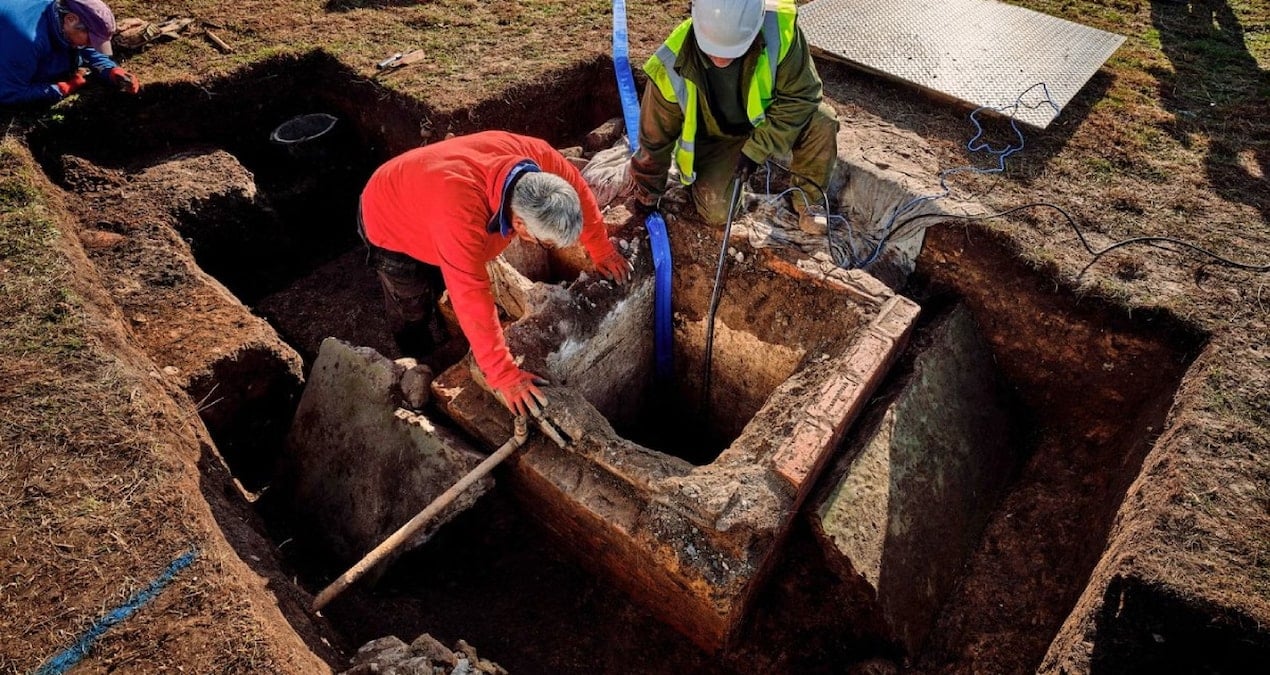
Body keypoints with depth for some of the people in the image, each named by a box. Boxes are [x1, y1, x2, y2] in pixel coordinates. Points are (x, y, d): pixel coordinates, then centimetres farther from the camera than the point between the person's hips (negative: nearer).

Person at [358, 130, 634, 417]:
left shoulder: (539, 158, -30)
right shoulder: (460, 213, -49)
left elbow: (580, 194, -10)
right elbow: (471, 296, -44)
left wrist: (602, 250, 2)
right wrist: (502, 373, -38)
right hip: (390, 221, -5)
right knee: (411, 310, 10)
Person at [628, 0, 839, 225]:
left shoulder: (779, 29, -32)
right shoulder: (672, 68, -31)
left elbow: (800, 96, -20)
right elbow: (655, 137, -16)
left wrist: (756, 149, -27)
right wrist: (647, 195, -3)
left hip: (766, 119, 1)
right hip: (715, 138, -1)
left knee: (822, 122, -24)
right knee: (716, 210, -18)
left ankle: (807, 195, 1)